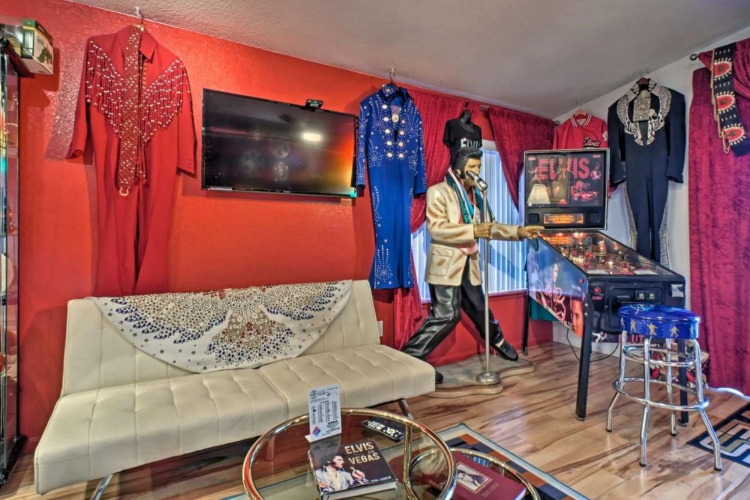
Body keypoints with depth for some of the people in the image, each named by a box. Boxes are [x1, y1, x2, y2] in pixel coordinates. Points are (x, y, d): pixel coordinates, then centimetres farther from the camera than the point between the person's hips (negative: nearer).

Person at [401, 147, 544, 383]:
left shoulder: (476, 195, 13)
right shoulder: (438, 192, -10)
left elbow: (488, 228, 15)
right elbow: (436, 228, -22)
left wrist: (518, 231, 6)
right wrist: (472, 231, -25)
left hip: (468, 263, 7)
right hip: (445, 263, -7)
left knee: (478, 308, 21)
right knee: (446, 315, -10)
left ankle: (497, 340, 47)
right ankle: (410, 357, 1)